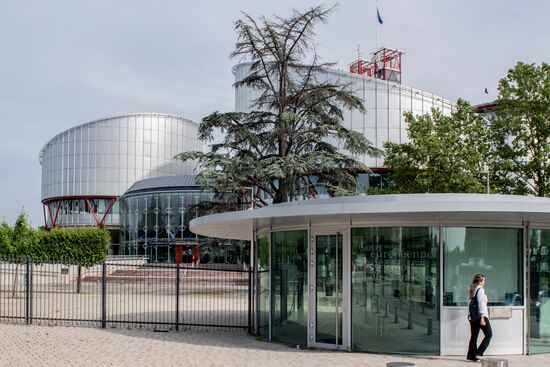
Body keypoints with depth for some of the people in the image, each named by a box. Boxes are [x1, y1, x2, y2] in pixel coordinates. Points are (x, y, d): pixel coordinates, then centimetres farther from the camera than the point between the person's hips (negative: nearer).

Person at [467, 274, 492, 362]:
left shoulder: (472, 290, 15)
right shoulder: (480, 289, -8)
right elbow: (481, 304, -15)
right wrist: (482, 318, -18)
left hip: (472, 317, 8)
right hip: (480, 316, -8)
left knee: (474, 336, 10)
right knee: (489, 335, -1)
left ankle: (471, 355, 8)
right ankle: (479, 352, -8)